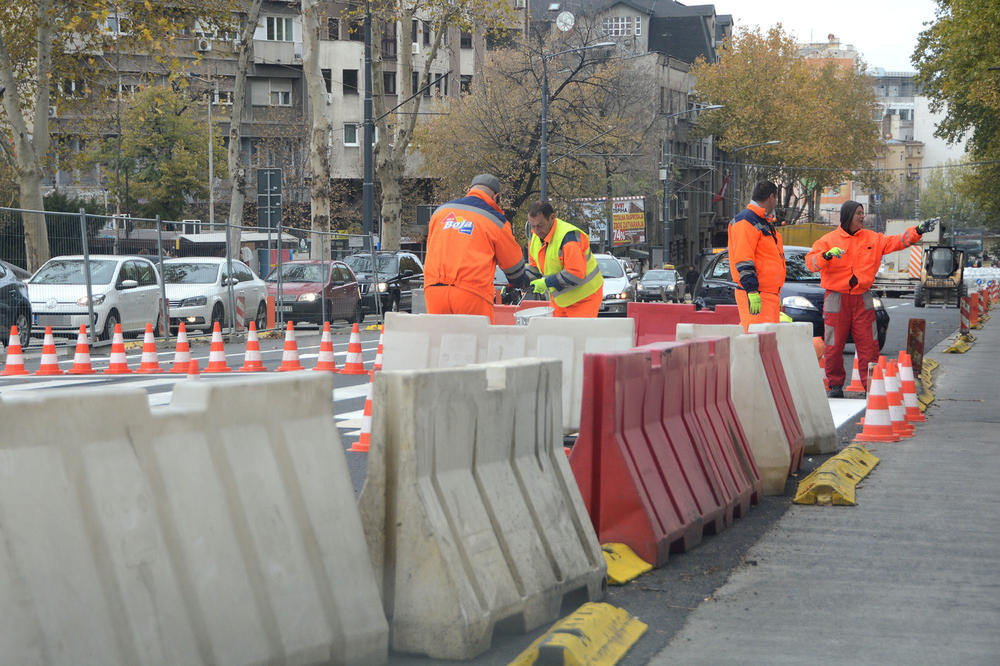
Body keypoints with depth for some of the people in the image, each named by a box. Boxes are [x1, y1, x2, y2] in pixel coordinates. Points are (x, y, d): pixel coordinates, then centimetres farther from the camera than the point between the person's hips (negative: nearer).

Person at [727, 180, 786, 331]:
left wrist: (777, 295, 30)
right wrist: (752, 291, -25)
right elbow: (742, 261, -19)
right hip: (755, 295, -10)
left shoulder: (765, 222, 23)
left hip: (769, 294, 10)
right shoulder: (746, 222, -11)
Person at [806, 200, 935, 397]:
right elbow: (811, 261, -11)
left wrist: (918, 231, -6)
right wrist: (827, 255, -31)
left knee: (868, 344, 0)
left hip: (862, 299, 3)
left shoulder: (872, 238, 9)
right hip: (837, 299, -3)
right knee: (834, 346, 1)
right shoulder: (829, 240, -2)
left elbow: (895, 242, 7)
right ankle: (835, 385, 13)